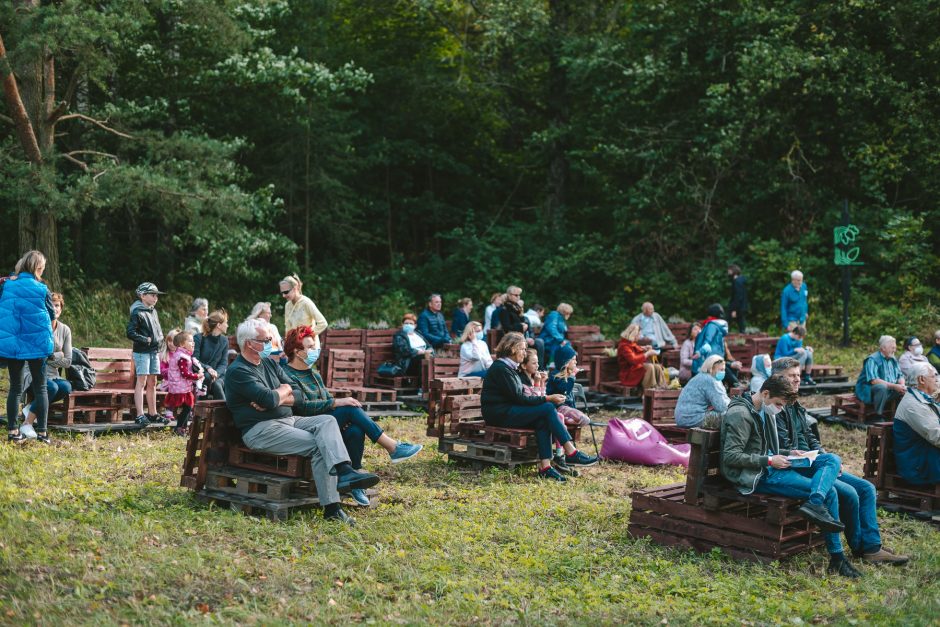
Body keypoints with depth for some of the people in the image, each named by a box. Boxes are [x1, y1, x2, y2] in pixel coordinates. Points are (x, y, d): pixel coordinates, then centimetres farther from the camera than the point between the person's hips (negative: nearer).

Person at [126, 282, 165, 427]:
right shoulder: (137, 313, -10)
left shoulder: (154, 312, 15)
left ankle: (152, 413, 19)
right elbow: (130, 333, -16)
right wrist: (146, 340, -16)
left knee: (152, 382, 12)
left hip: (154, 352, 8)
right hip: (142, 351, -8)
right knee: (141, 382, -8)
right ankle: (140, 415, -9)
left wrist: (160, 339, 8)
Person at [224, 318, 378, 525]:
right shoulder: (238, 371, -8)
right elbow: (269, 399, -22)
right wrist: (284, 391, 1)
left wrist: (275, 399, -9)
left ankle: (343, 471, -37)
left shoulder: (270, 364, 19)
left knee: (327, 421, -17)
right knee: (318, 445, -23)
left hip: (288, 420, 8)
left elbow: (299, 397, 11)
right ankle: (331, 508, -31)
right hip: (261, 429, -8)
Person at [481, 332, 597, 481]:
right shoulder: (500, 368, -12)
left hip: (509, 410, 9)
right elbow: (518, 398, -16)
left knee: (543, 420, -17)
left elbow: (519, 397, 14)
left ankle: (545, 466, -27)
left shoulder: (510, 367, 19)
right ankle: (571, 454, -18)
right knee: (548, 408, -18)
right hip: (498, 414, -9)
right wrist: (548, 398, -13)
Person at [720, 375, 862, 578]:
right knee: (829, 492, -17)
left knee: (832, 459, -9)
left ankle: (815, 504, -27)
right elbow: (730, 456, -19)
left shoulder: (767, 412, 17)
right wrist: (769, 460, -17)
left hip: (770, 467, 10)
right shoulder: (740, 414, -14)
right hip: (756, 477, -10)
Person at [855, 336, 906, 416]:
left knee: (906, 389, -8)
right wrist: (894, 386, -30)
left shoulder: (893, 360, 9)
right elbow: (874, 381, -27)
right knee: (882, 387, -37)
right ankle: (878, 416, -26)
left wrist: (902, 385, -11)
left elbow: (900, 375, 14)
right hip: (868, 391, -7)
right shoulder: (872, 360, -17)